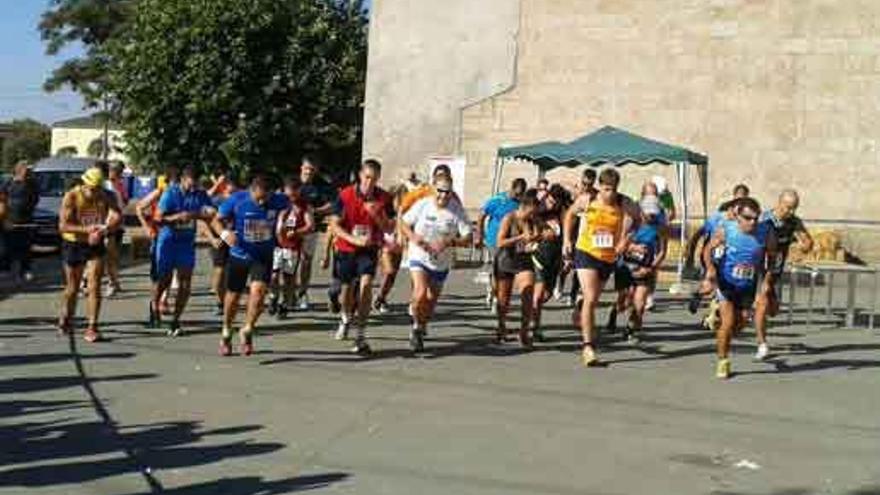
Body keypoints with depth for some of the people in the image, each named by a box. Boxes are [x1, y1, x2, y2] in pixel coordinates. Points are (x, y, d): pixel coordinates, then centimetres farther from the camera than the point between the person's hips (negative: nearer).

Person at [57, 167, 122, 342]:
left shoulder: (106, 197, -9)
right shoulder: (71, 197, -16)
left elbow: (117, 218, -21)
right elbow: (63, 226, -22)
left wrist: (102, 231, -39)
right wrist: (87, 229, -36)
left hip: (95, 244, 1)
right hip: (73, 245, -1)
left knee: (95, 286, -8)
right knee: (72, 288, 10)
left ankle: (91, 328, -5)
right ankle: (64, 321, 35)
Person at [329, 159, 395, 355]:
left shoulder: (384, 198, -8)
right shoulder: (345, 195, -11)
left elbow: (390, 228, -3)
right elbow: (334, 225, -10)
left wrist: (376, 215, -22)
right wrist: (355, 239, -23)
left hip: (369, 250, -1)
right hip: (346, 250, 1)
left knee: (366, 284, -21)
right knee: (347, 288, 13)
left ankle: (360, 336, -17)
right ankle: (346, 319, 48)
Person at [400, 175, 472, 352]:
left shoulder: (457, 211, -9)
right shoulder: (422, 205, -9)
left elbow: (468, 238, -10)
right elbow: (403, 223, 2)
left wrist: (450, 242, -28)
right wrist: (413, 237, -18)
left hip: (442, 263, 2)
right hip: (419, 258, -2)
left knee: (431, 300, 12)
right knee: (420, 294, -22)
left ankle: (422, 327, 42)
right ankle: (417, 327, 4)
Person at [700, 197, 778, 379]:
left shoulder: (767, 232, -18)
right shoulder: (726, 230, -23)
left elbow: (771, 257, -2)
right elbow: (709, 249, -9)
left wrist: (768, 280, -9)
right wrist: (710, 270, -23)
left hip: (748, 285, 3)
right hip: (726, 282, -3)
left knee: (741, 321, 13)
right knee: (728, 323, -11)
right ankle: (723, 361, 11)